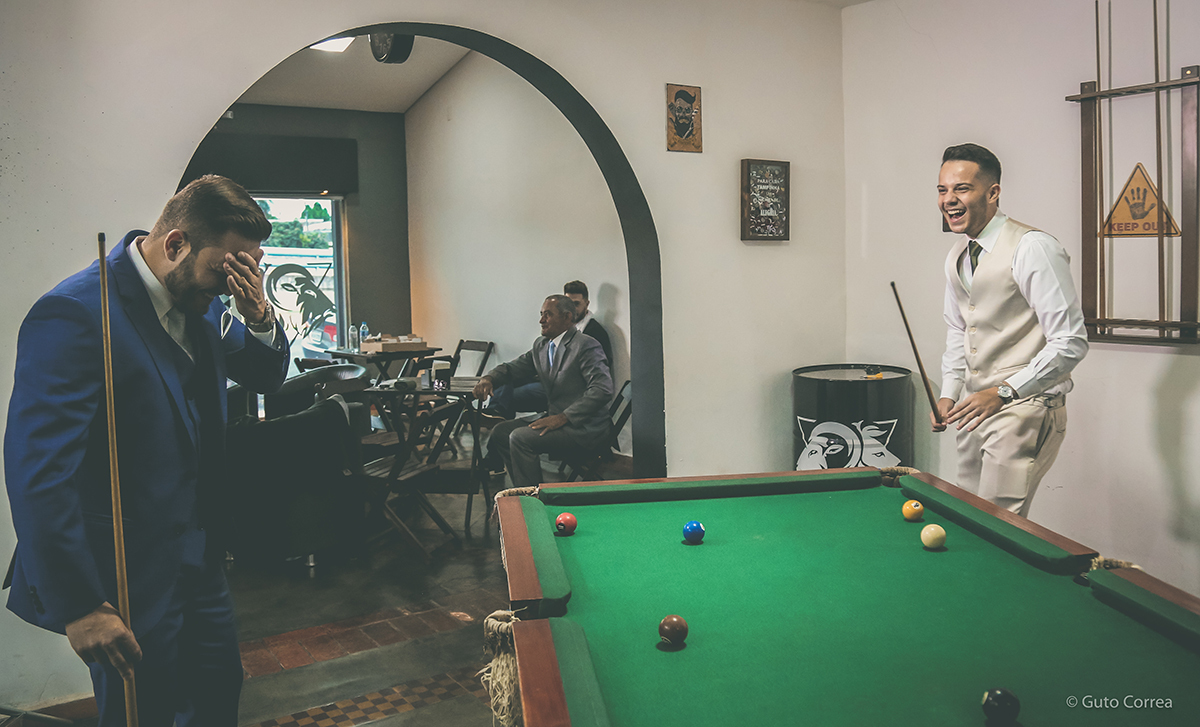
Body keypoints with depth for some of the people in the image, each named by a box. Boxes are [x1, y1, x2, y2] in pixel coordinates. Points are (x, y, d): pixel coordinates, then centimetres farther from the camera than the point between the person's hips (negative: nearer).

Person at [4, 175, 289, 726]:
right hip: (129, 582, -8)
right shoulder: (76, 313, -24)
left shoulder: (199, 301, 1)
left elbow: (265, 377, 11)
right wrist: (79, 607, -24)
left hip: (198, 560, 8)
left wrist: (259, 314, -11)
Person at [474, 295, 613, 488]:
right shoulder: (541, 344, 12)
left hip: (584, 427, -9)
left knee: (520, 438, -22)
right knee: (500, 432, 3)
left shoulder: (586, 346, -14)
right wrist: (488, 378, -5)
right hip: (556, 417, 9)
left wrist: (563, 418, -25)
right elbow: (513, 368, 18)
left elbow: (602, 390, -23)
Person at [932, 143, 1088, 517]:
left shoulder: (1032, 248, -15)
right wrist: (949, 393, 9)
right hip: (975, 405, 8)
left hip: (1025, 407, -8)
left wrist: (1003, 392, -21)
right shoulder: (956, 256, 9)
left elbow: (1070, 342, -17)